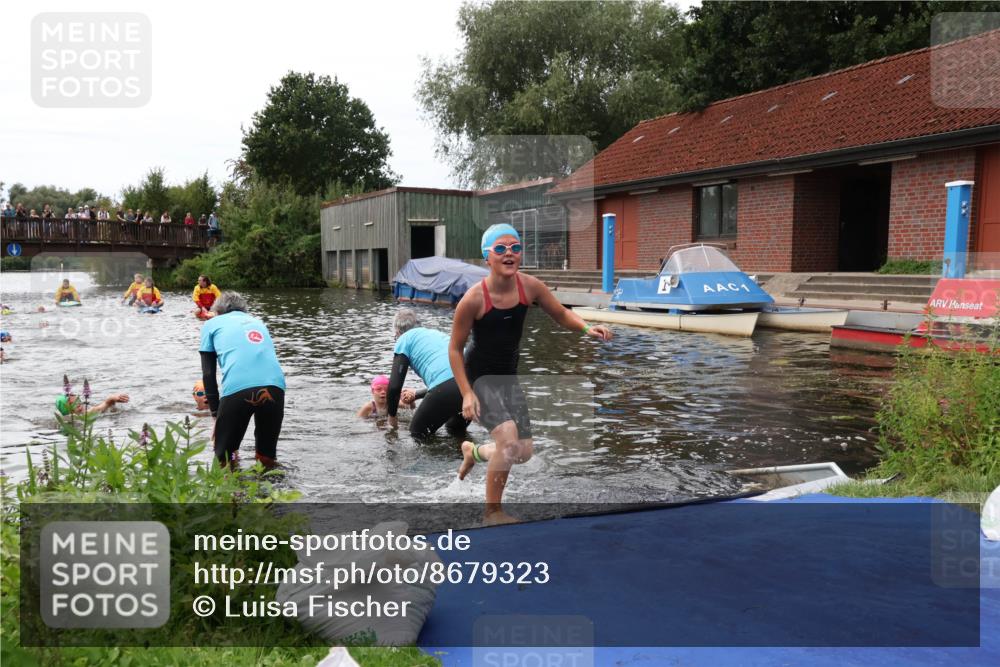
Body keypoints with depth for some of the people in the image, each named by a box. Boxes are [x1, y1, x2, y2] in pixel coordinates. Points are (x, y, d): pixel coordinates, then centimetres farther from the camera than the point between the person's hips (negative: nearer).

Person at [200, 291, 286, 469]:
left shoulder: (212, 323, 25)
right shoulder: (257, 322, 36)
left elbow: (208, 374, 17)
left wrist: (216, 413, 19)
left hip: (237, 388, -4)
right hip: (275, 386, 4)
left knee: (224, 459, 15)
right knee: (268, 457, 21)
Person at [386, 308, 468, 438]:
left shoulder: (405, 339, 14)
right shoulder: (435, 332, 33)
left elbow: (395, 386, 7)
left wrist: (391, 416, 24)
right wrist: (416, 394, 55)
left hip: (447, 388, -7)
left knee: (418, 432, 18)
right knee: (456, 428, 33)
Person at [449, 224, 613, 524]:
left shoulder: (530, 286, -12)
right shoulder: (473, 299, -23)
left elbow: (561, 314, 3)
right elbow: (454, 349, -13)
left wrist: (587, 328, -17)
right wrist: (467, 393, -18)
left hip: (508, 375, 6)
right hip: (478, 376, -6)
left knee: (525, 451, 8)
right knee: (508, 440, -23)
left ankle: (473, 451, 40)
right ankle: (493, 511, 0)